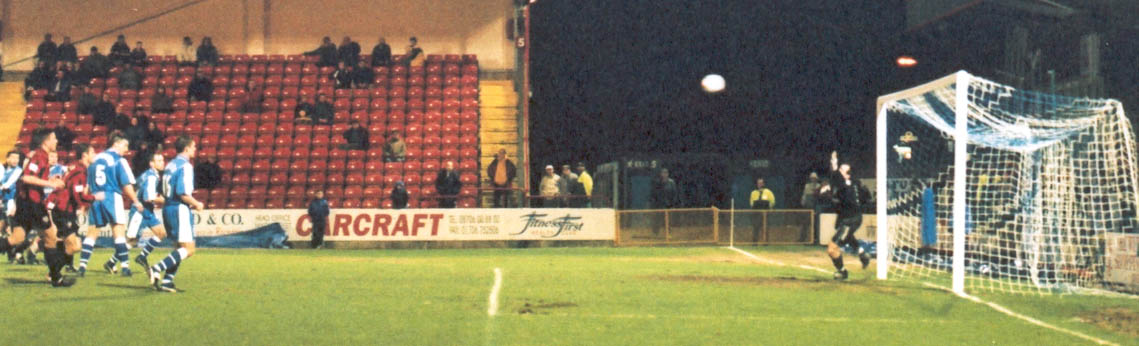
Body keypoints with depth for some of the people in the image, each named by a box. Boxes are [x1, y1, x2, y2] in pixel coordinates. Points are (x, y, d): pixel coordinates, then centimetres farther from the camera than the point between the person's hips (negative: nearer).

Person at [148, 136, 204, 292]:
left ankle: (167, 281, 10)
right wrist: (197, 204, -5)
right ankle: (158, 268, -18)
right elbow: (183, 194, -21)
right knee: (188, 249, -7)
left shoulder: (170, 165, 14)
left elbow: (162, 192, 17)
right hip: (180, 209, -9)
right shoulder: (185, 166, -13)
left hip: (167, 208, 9)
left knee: (180, 247, 16)